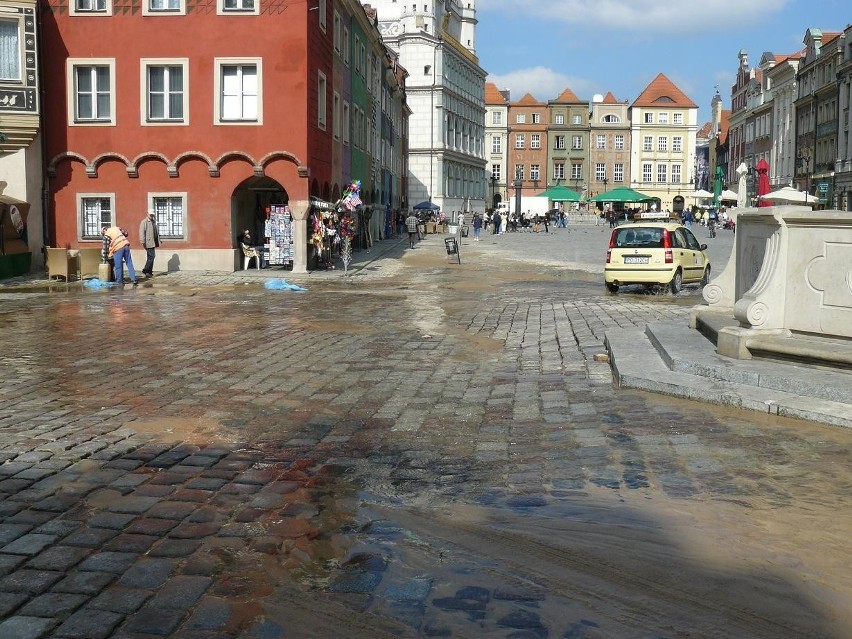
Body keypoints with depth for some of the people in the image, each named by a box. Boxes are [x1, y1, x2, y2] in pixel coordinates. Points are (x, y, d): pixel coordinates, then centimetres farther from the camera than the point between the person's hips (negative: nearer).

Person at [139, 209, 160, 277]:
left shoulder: (153, 222, 19)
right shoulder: (144, 222, -7)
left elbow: (156, 231, 26)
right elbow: (142, 232, -13)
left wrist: (158, 240, 21)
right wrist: (143, 242, -19)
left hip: (153, 242, 8)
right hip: (149, 242, -8)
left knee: (150, 257, 11)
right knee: (151, 256, -13)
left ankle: (149, 272, 17)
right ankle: (146, 271, -7)